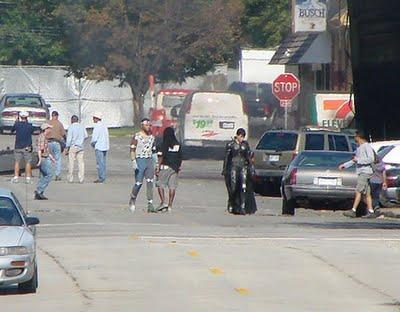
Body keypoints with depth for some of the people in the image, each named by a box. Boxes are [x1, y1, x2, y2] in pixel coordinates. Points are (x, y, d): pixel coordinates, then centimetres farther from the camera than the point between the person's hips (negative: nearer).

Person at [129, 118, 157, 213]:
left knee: (150, 183, -5)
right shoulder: (137, 136, -4)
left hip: (149, 160, 5)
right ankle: (132, 200, 23)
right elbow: (132, 150, -8)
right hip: (140, 160, -5)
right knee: (138, 183, -3)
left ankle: (150, 205, -8)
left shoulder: (152, 137, 13)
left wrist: (155, 162, 16)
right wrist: (133, 161, -18)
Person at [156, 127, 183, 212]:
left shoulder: (164, 144, -8)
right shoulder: (178, 145, 7)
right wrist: (179, 167, 22)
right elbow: (180, 158, 11)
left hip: (165, 167, -5)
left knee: (160, 185, 4)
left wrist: (158, 168, -9)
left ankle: (163, 202, -11)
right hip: (174, 168, 5)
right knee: (172, 187, 5)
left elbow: (161, 157, -12)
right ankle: (170, 206, 5)